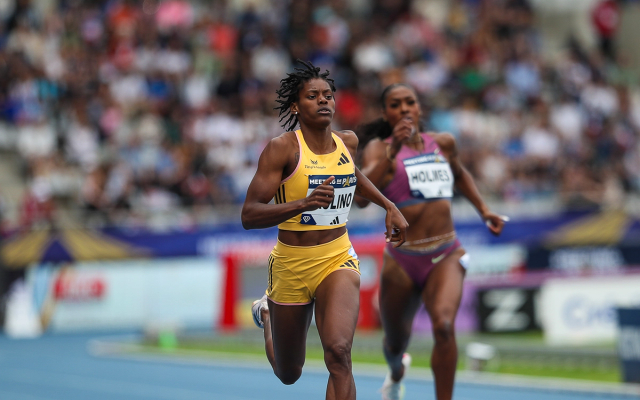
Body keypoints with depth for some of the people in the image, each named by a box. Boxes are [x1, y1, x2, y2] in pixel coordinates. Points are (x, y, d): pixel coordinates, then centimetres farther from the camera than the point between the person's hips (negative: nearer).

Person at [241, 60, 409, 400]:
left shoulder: (348, 142, 3)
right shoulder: (282, 148, -14)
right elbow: (249, 216, -21)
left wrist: (389, 206, 20)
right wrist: (302, 203, -34)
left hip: (337, 260, 2)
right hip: (291, 264, -2)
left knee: (338, 353, -26)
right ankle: (266, 314, 52)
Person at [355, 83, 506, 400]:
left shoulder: (443, 143, 8)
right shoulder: (379, 149, -6)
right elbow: (361, 197, -26)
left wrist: (483, 210, 21)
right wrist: (393, 152, -33)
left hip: (446, 257, 1)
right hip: (402, 261, -1)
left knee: (443, 325, -27)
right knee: (395, 342, 18)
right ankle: (397, 374, 55)